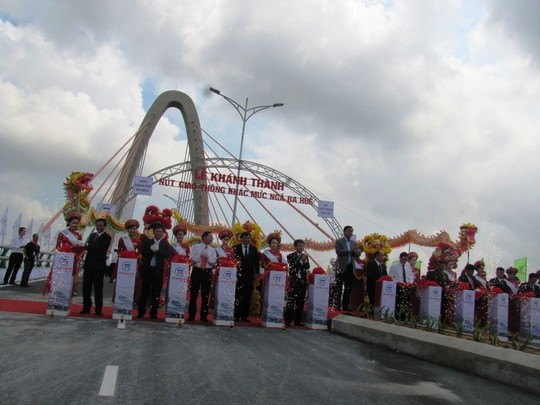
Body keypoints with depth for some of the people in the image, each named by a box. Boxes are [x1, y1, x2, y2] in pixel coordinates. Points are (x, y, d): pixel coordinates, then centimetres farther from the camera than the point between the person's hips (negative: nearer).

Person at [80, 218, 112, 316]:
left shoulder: (107, 237, -3)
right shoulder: (92, 235, 18)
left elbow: (99, 248, -16)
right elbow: (87, 247, 10)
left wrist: (88, 245, -8)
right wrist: (87, 246, -11)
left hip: (99, 266, -6)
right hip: (89, 264, 6)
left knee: (98, 288, -2)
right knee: (86, 287, 5)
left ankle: (98, 309, 3)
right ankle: (86, 307, 14)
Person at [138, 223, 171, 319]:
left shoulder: (165, 244, 6)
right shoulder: (147, 242, 9)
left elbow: (167, 255, -7)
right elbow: (142, 252, -3)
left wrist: (157, 249, -17)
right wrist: (151, 249, -17)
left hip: (158, 270, 0)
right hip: (147, 269, 0)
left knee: (156, 292, 3)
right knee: (144, 291, 3)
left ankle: (153, 312, 9)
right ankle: (141, 311, 10)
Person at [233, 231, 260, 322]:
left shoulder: (254, 249, 12)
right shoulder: (235, 248, 4)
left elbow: (257, 262, 11)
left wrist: (256, 273, 1)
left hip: (249, 276, 2)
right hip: (238, 275, -2)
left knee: (247, 297, 2)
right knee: (237, 296, -2)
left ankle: (245, 315, 9)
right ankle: (236, 315, 4)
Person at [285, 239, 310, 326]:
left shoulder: (305, 256, 15)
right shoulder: (290, 256, 4)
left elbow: (307, 267, 2)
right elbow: (293, 266, -10)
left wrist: (304, 260, -15)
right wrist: (301, 261, -17)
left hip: (303, 281, 4)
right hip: (293, 281, -4)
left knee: (300, 302, 5)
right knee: (291, 300, -10)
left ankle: (297, 320, 12)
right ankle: (288, 320, -5)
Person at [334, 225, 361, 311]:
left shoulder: (354, 242, 13)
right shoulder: (339, 241, 0)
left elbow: (358, 254, 7)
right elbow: (338, 251, -15)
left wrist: (353, 251, -14)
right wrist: (349, 250, -19)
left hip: (350, 267, 5)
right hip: (341, 267, -5)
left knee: (348, 288, 6)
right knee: (339, 288, 0)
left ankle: (345, 305, 11)